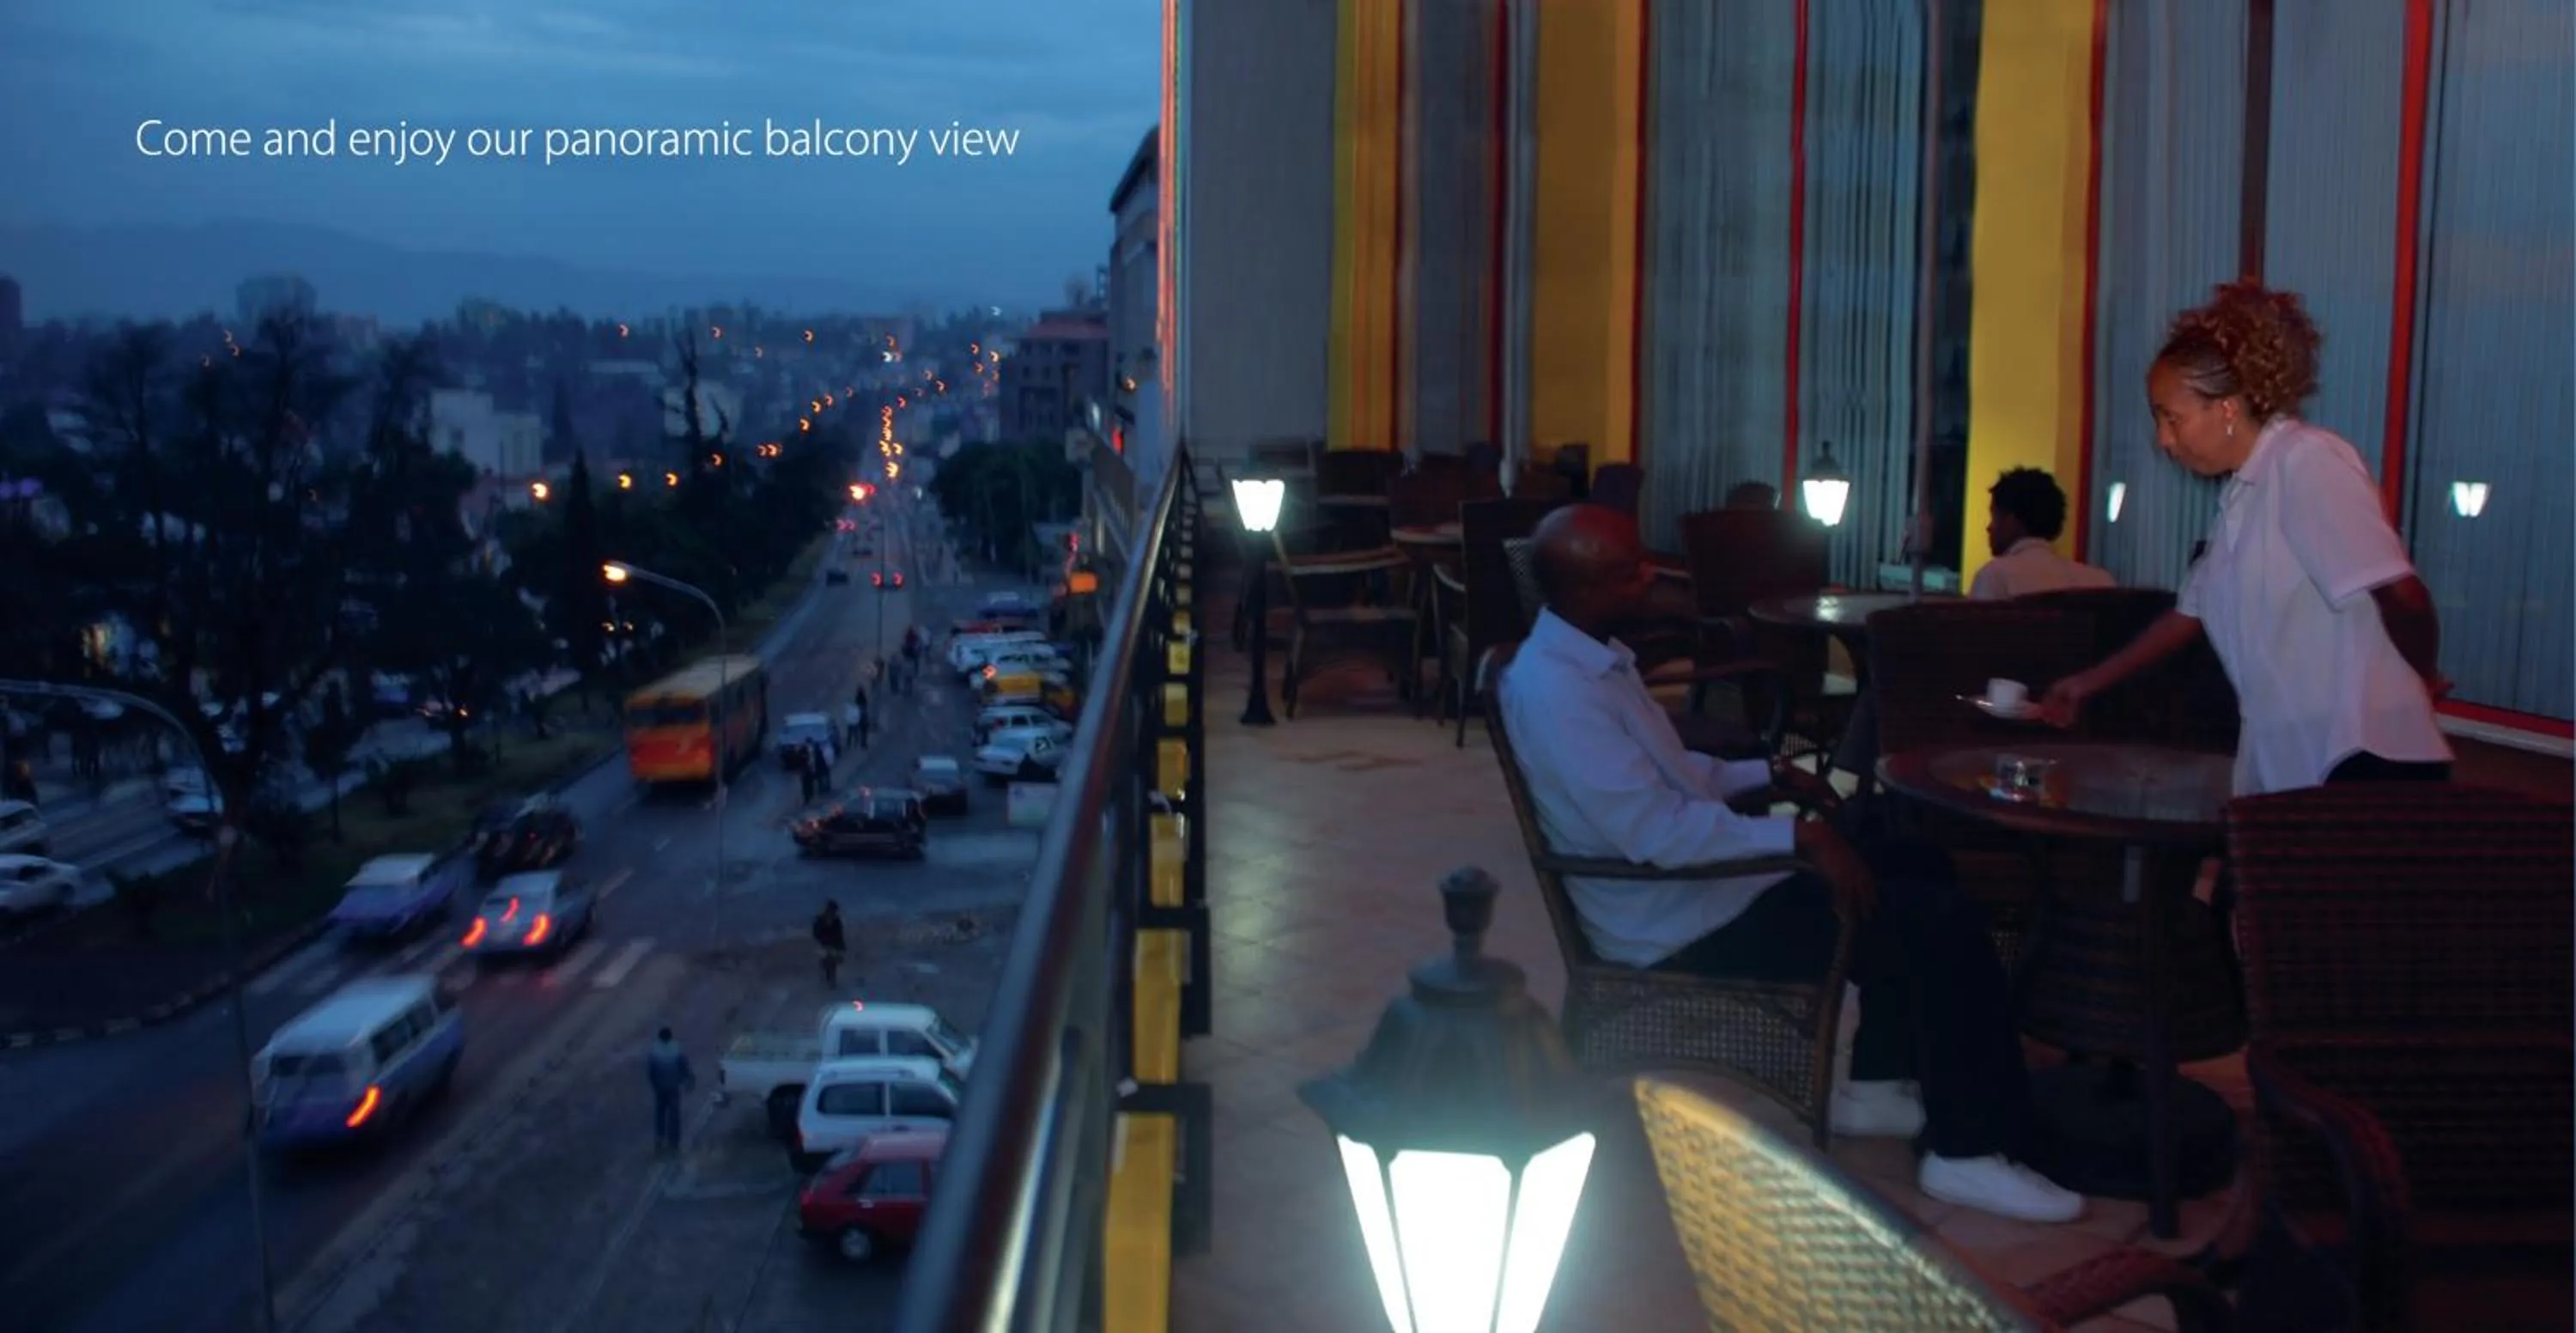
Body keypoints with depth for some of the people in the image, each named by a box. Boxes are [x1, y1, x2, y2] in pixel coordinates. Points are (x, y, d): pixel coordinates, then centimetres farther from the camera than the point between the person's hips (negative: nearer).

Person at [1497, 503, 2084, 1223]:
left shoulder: (1592, 658, 8)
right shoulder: (1555, 687, -25)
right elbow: (1653, 831, -31)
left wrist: (1769, 775, 12)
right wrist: (1799, 836, -28)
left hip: (1697, 884, 10)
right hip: (1683, 927, -10)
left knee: (1917, 866, 17)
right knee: (1947, 925, -11)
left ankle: (1873, 1085, 21)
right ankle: (1966, 1153, 0)